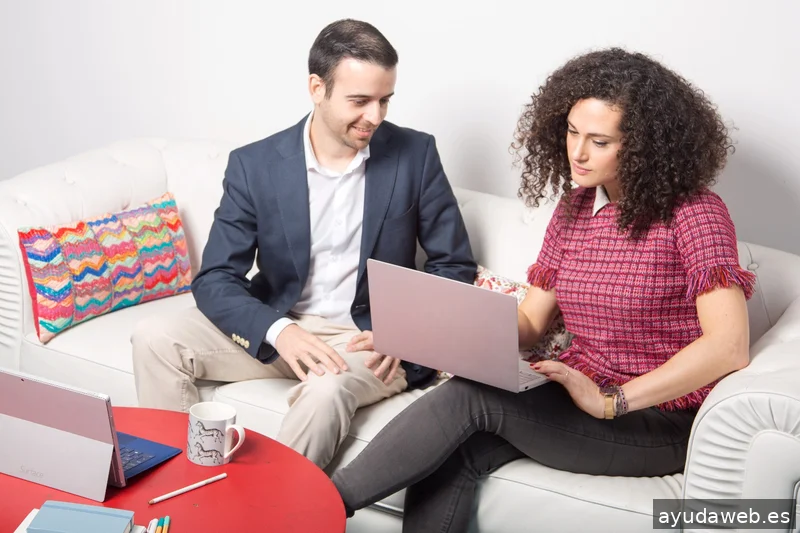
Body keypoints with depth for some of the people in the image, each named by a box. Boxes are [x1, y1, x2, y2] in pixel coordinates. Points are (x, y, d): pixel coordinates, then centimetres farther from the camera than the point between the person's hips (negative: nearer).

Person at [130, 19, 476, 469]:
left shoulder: (415, 155, -6)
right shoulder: (254, 165, -6)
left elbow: (456, 265, 1)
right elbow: (215, 280, -7)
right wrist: (277, 331, -27)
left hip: (369, 336, -2)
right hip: (277, 328, 2)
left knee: (327, 390, -36)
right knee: (156, 339, -17)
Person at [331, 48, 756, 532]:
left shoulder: (693, 212, -12)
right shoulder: (575, 208, 10)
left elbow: (729, 346, -22)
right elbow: (530, 320, 10)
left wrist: (612, 400, -26)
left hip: (658, 422, -6)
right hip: (579, 396, 6)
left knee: (470, 397, -24)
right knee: (454, 453, -23)